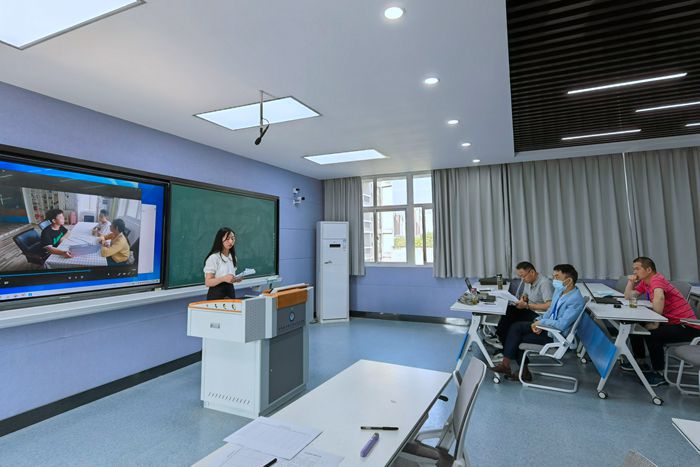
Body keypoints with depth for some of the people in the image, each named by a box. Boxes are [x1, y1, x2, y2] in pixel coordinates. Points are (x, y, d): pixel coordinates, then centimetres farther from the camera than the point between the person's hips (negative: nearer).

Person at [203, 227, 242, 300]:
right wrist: (223, 278, -29)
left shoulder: (232, 257, 9)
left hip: (230, 292, 6)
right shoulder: (213, 258, -12)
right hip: (216, 295, -6)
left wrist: (236, 279, -1)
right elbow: (208, 282, -14)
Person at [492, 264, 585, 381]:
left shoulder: (576, 301, -24)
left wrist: (541, 322, -17)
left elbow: (561, 325, -28)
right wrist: (539, 323, -3)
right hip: (546, 325, 8)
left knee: (518, 340, -10)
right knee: (516, 327, -9)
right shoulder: (559, 290, 3)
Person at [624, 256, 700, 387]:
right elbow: (628, 297, 12)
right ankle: (640, 361, 24)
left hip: (686, 326, -10)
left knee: (652, 334, -30)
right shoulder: (644, 283, 7)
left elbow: (659, 297, -42)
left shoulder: (657, 279, -21)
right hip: (670, 321, 10)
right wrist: (631, 282, -1)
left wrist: (655, 323, -36)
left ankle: (659, 374, -11)